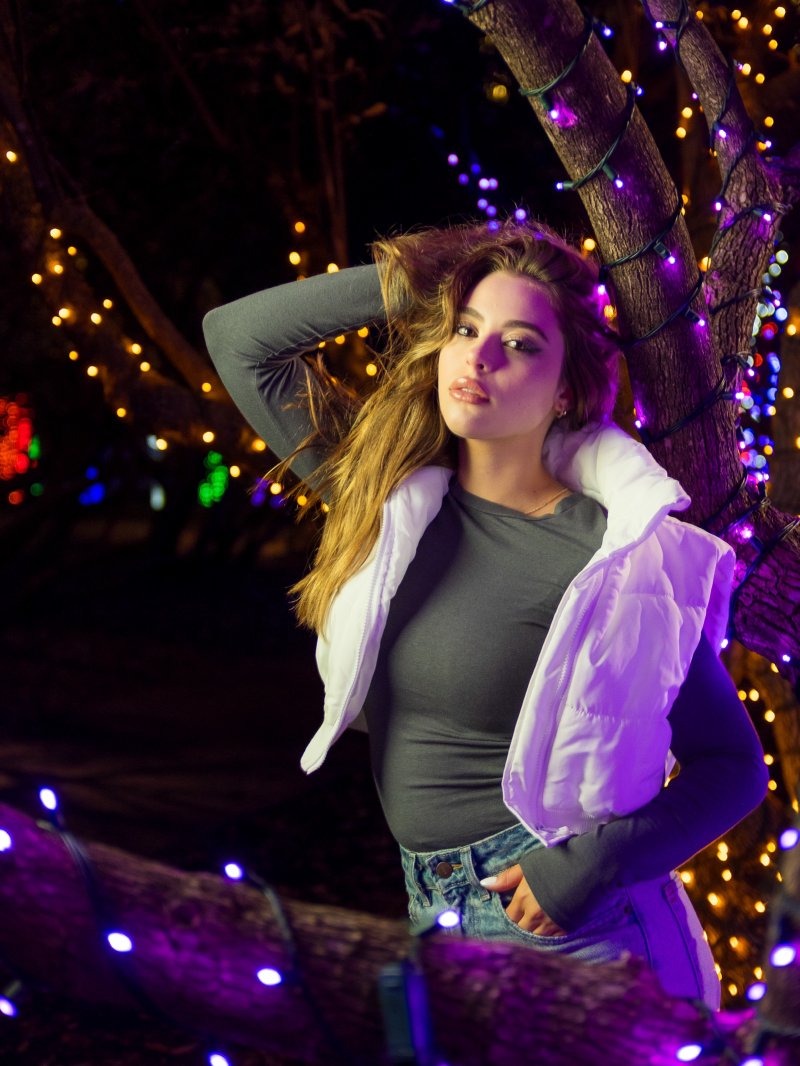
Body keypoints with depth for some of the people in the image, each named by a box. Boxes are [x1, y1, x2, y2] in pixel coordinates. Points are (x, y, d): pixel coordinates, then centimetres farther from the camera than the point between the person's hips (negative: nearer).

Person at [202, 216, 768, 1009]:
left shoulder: (614, 556, -12)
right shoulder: (394, 496, 3)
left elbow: (734, 767, -6)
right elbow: (237, 336, 6)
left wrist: (592, 863, -19)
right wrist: (415, 281, -1)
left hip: (565, 923, -5)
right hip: (433, 916, 5)